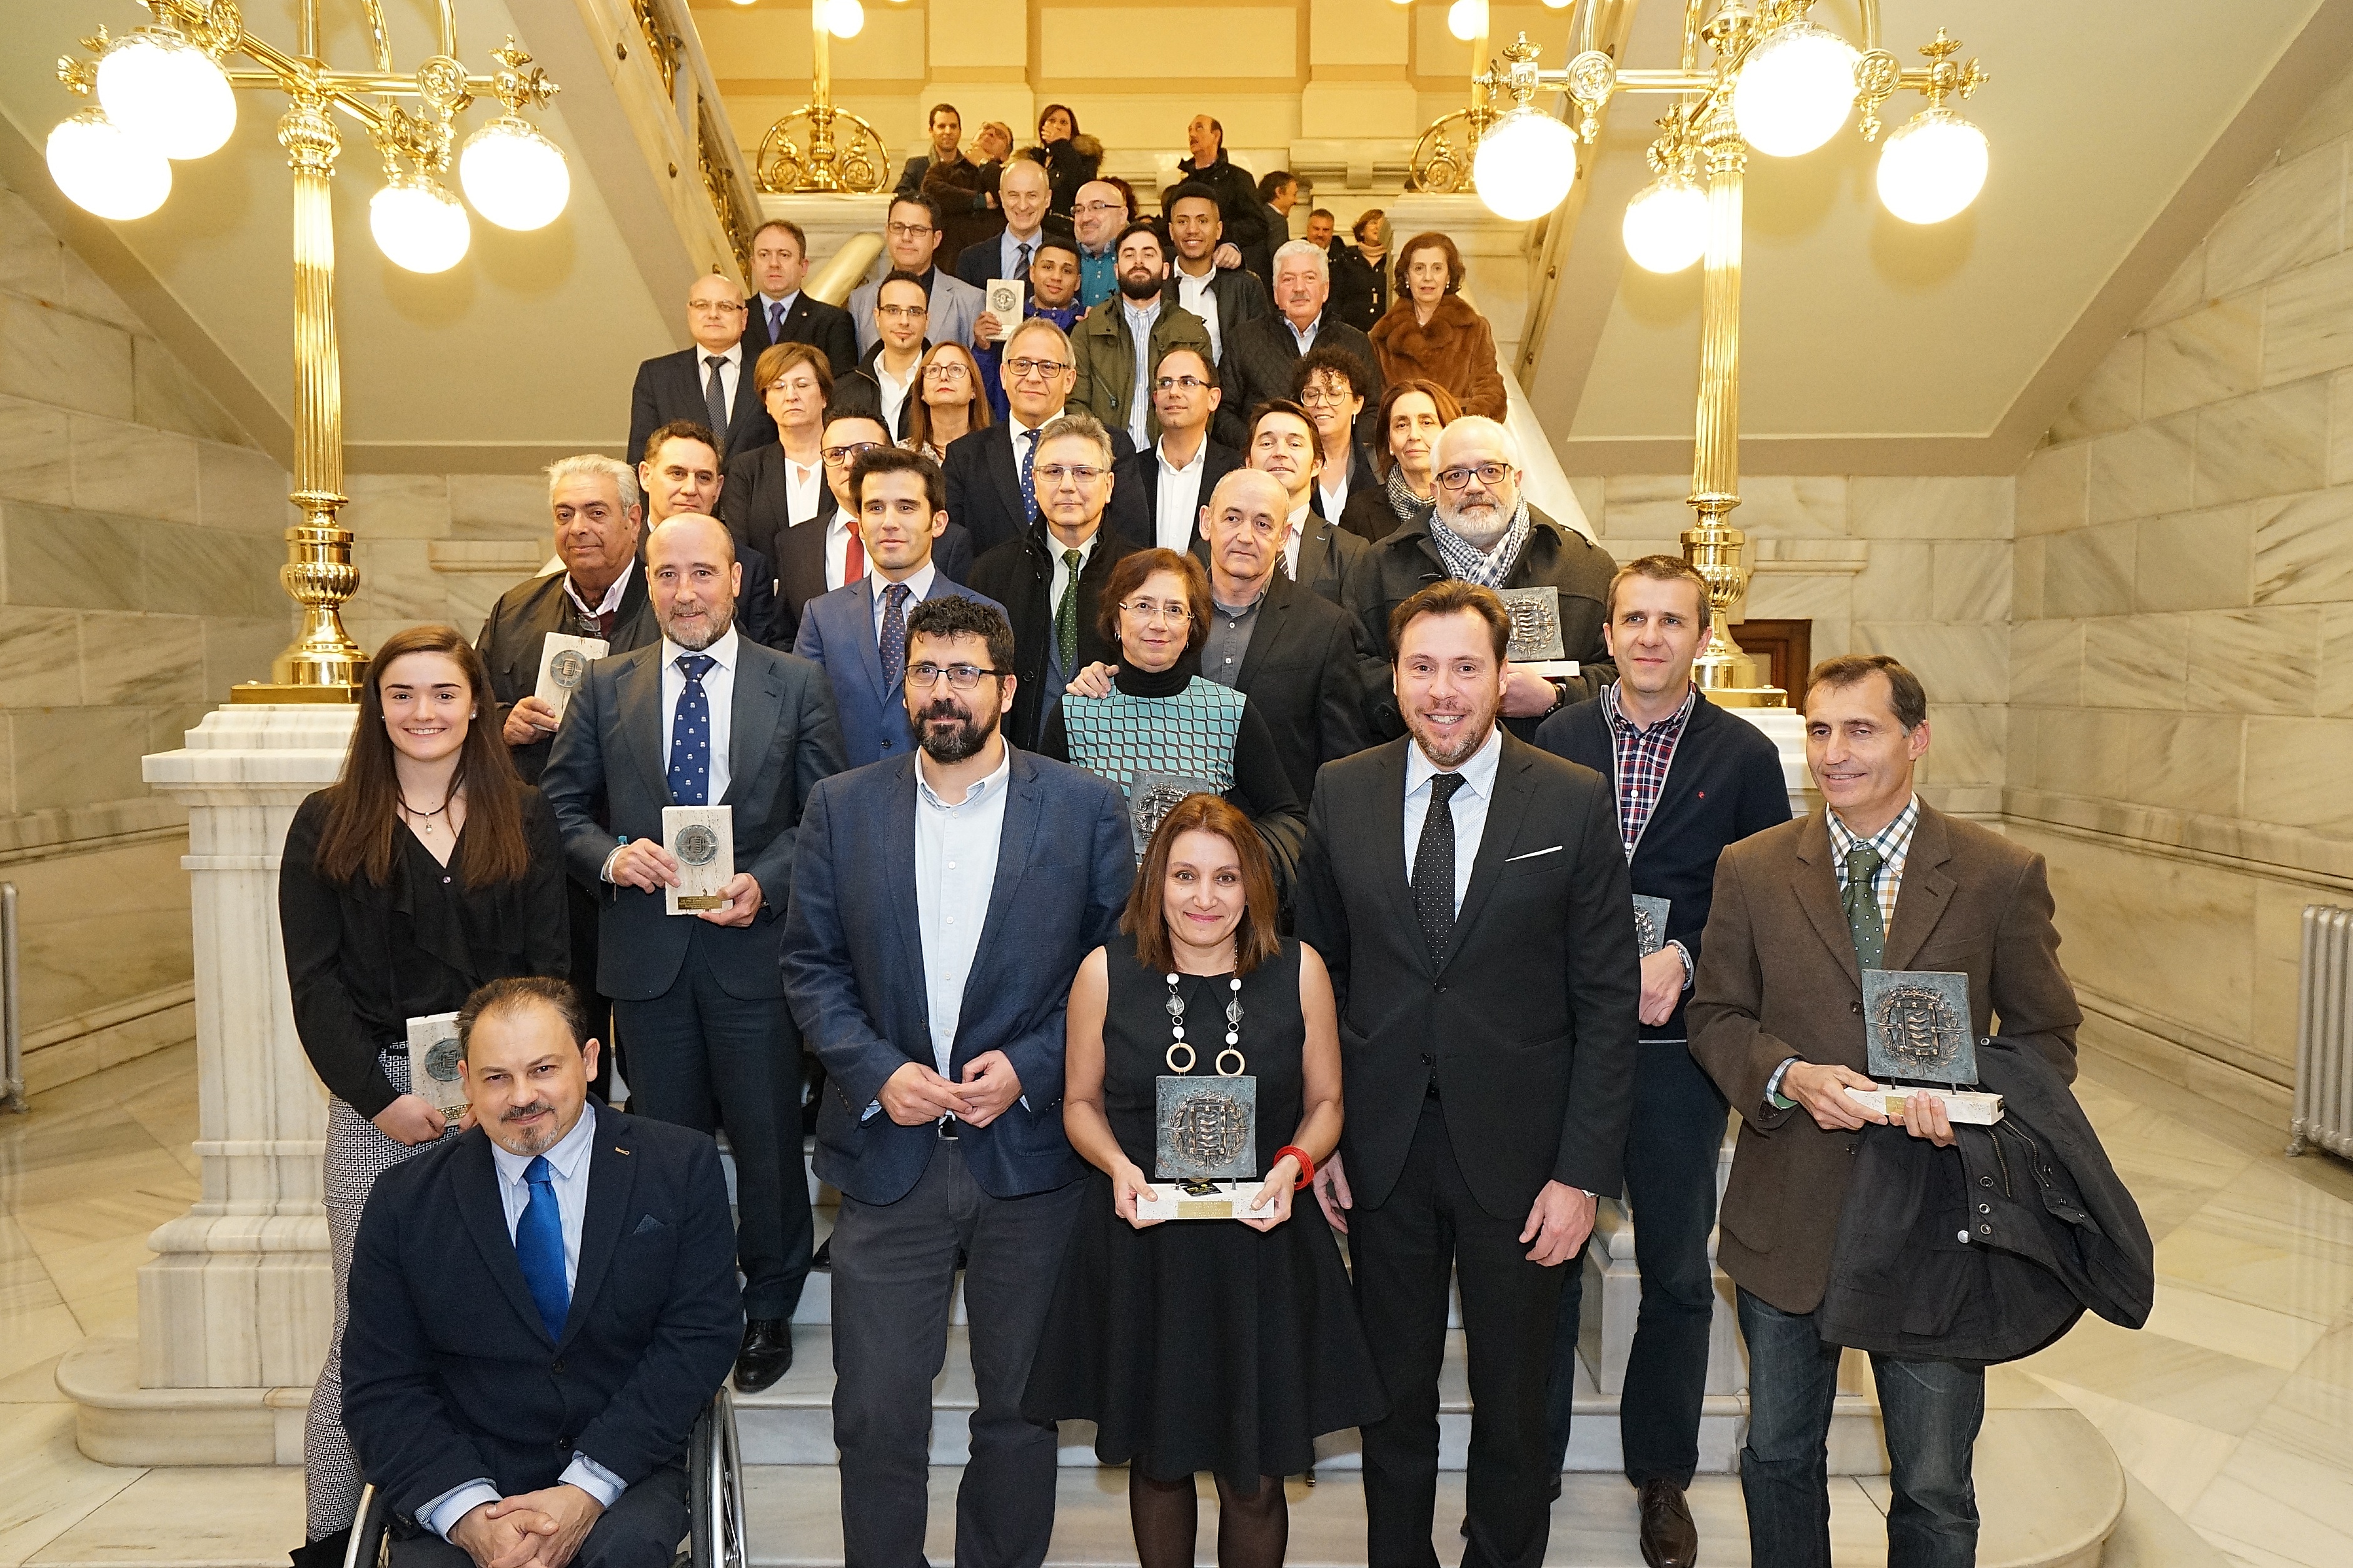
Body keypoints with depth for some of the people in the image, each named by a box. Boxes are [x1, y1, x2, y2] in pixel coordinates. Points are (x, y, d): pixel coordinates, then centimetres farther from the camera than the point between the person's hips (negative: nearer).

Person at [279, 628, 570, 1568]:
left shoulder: (523, 818, 9)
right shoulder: (326, 826, 7)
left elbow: (547, 961, 5)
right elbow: (315, 985, 2)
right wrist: (379, 1097, -7)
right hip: (375, 1100, -1)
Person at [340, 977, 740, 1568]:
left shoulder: (682, 1168, -1)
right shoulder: (406, 1203, 3)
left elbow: (700, 1336, -6)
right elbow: (380, 1390, 1)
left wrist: (590, 1488, -16)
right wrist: (469, 1514, -15)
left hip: (625, 1469, -1)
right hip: (464, 1482, 1)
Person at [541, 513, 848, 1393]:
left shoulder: (797, 685, 0)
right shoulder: (606, 687, 6)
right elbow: (562, 804, 9)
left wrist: (763, 883, -15)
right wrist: (611, 857, -10)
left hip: (755, 945, -2)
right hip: (646, 948, 2)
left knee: (767, 1138, 8)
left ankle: (768, 1311, 27)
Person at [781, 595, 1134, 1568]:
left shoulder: (1085, 810, -2)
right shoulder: (842, 809, 3)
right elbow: (810, 963, 4)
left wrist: (1029, 1067, -13)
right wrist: (878, 1071, -11)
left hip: (1031, 1152, 0)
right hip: (889, 1157, 1)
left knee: (1022, 1405, 15)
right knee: (876, 1410, 7)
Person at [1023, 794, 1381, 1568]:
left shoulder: (1299, 971, -3)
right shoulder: (1105, 972, -4)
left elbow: (1325, 1102, 6)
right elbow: (1082, 1102, 6)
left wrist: (1293, 1165, -13)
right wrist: (1118, 1167, -13)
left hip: (1261, 1245, 0)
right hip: (1140, 1247, 0)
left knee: (1254, 1476, 8)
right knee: (1157, 1460, 16)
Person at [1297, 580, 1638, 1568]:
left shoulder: (1575, 802, -6)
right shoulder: (1341, 793, 0)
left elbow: (1607, 1001, -5)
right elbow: (1318, 968, 5)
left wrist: (1583, 1172, -9)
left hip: (1518, 1152, -1)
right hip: (1382, 1146, 2)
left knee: (1513, 1402, 15)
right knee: (1393, 1393, 17)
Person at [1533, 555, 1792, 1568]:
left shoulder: (1745, 757, 2)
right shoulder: (1550, 743, 3)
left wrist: (1683, 958, -14)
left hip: (1679, 1045, 0)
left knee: (1678, 1271, 12)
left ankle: (1662, 1473, 32)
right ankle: (1530, 1465, 27)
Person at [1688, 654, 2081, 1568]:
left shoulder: (2003, 876, -4)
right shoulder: (1751, 870, -1)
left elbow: (2045, 1037, 2)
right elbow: (1716, 1015, 4)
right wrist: (1786, 1076, -16)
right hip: (1786, 1219, 2)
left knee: (1935, 1492, 11)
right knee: (1777, 1458, 19)